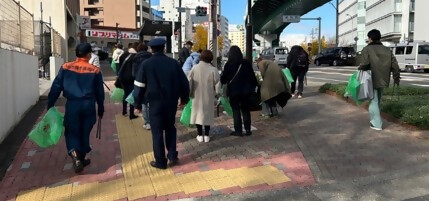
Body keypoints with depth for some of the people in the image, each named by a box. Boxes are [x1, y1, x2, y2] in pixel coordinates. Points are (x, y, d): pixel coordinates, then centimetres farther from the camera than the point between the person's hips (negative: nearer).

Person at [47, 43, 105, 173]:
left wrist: (50, 104, 8)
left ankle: (75, 154, -13)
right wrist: (101, 109, 15)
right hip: (88, 105, 0)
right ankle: (81, 158, 25)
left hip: (72, 104, 0)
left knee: (72, 131, 11)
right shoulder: (95, 70, -1)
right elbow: (100, 92, 4)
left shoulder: (66, 67, 0)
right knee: (84, 132, 15)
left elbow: (56, 87, 0)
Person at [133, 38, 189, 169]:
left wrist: (138, 104, 4)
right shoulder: (173, 63, 3)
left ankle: (160, 161, 11)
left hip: (155, 102, -3)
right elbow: (184, 82, 6)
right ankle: (172, 156, 16)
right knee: (170, 127, 20)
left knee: (157, 131, 6)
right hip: (171, 101, 3)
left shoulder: (146, 64, -5)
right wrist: (184, 98, 18)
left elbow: (139, 86, -5)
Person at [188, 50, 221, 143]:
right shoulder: (213, 70, -12)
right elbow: (217, 84, -7)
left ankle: (200, 135, 16)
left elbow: (189, 82, -3)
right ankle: (206, 135, 15)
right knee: (207, 114, 11)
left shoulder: (195, 68, -8)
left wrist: (190, 93, 10)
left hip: (197, 96, 1)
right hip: (209, 97, -1)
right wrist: (216, 93, 9)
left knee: (198, 114, 12)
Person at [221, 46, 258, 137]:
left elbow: (224, 78, -4)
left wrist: (223, 82, 17)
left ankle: (238, 131, 5)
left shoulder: (228, 64, -10)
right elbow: (252, 76, 4)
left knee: (236, 111, 4)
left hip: (233, 90, -3)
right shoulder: (247, 63, -1)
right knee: (246, 110, 13)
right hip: (245, 90, 3)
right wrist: (254, 86, 15)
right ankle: (248, 129, 15)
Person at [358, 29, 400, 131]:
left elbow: (364, 64, -22)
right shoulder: (387, 50, 11)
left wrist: (360, 70, -4)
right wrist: (396, 77, 14)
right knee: (378, 100, 21)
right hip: (383, 80, 6)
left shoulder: (367, 49, -8)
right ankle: (374, 119, 33)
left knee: (373, 101, 0)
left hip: (372, 80, -6)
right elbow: (394, 65, 7)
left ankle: (376, 124, -2)